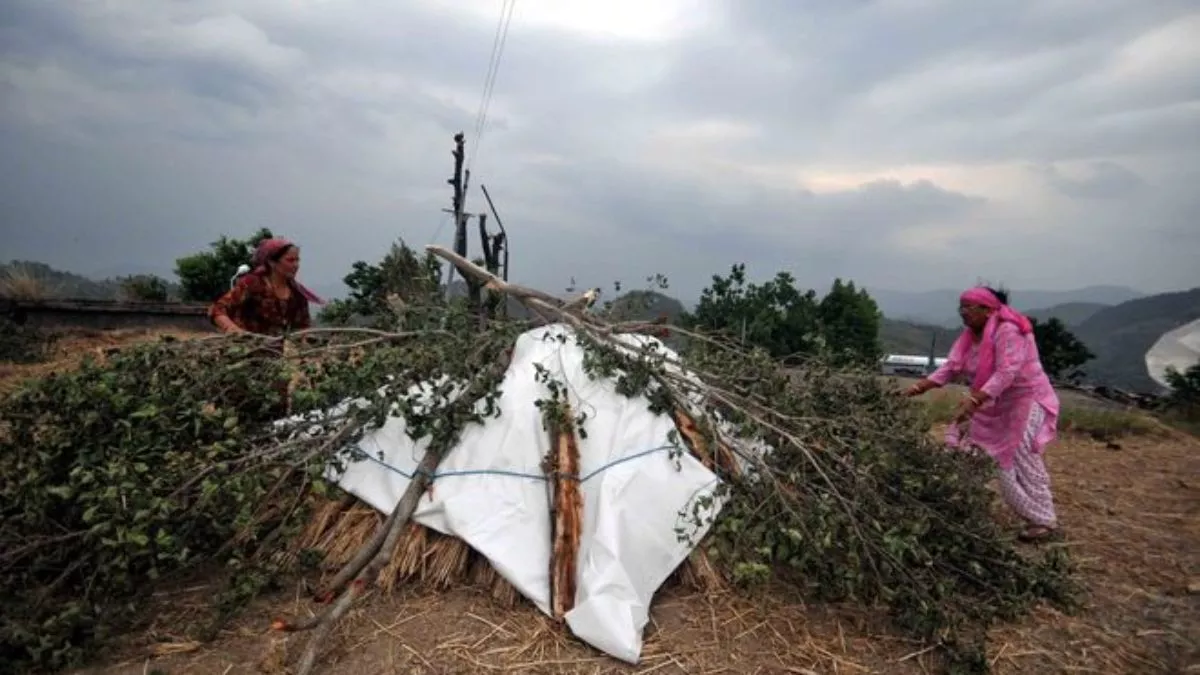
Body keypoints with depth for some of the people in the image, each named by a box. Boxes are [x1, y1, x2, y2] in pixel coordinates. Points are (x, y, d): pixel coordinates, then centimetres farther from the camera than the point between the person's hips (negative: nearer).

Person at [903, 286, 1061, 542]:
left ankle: (1044, 520, -1)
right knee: (968, 453, 6)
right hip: (994, 407, 8)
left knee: (1023, 459, -13)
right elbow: (951, 367, -7)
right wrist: (918, 388, -20)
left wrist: (972, 401, -43)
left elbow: (1006, 373, -33)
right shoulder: (970, 336, 2)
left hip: (1026, 401, -8)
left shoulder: (1008, 331, -23)